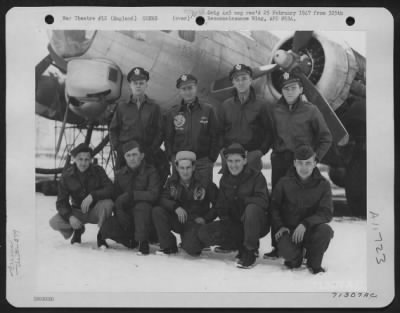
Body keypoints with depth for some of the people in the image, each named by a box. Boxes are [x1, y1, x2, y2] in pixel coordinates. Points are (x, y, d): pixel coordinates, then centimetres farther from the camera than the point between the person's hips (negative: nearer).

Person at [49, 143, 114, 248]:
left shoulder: (98, 171, -12)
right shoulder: (67, 175, -9)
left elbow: (110, 189, -23)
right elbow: (61, 202, -8)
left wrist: (92, 196, -37)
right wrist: (69, 216, -27)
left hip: (95, 211, -2)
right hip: (77, 212, 2)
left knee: (107, 203, -34)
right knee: (54, 222, -22)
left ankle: (102, 235, -10)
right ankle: (78, 230, 11)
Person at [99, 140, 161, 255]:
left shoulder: (150, 171, -6)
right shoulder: (120, 174, 7)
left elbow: (153, 194, -21)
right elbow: (116, 199, 4)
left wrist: (130, 195, -23)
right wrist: (120, 213, -14)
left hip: (145, 216, -4)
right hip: (125, 216, 5)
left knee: (142, 206, -36)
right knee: (106, 229, -20)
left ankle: (143, 242, -25)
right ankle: (132, 240, 8)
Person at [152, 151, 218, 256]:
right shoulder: (172, 181, -1)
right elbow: (162, 199, -8)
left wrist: (205, 219, -14)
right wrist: (176, 207, -26)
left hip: (196, 221, -4)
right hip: (178, 220, 4)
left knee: (191, 249, -30)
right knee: (157, 211, -22)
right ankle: (168, 245, -6)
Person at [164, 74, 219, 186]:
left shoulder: (208, 110, 5)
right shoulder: (173, 113, 8)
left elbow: (215, 136, 4)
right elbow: (168, 138, 10)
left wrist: (211, 158, -2)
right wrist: (172, 158, 0)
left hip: (203, 161, -1)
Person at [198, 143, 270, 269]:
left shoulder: (256, 176, -9)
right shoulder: (225, 179, 7)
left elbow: (263, 201, -22)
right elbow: (220, 206, 9)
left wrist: (242, 200, -24)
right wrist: (225, 218, -9)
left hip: (258, 224, -5)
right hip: (234, 224, 5)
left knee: (252, 209, -40)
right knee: (204, 233, -16)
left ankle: (250, 251, -19)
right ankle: (242, 246, -4)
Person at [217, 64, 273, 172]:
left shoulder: (261, 104, 4)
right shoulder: (225, 106, 10)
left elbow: (269, 131, 4)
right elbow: (219, 131, 13)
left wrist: (261, 150, -6)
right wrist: (222, 150, -1)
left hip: (253, 156, -1)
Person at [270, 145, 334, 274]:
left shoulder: (323, 184, -3)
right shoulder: (284, 182, 0)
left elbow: (326, 213, -11)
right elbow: (274, 206, 5)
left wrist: (305, 224, -26)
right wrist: (279, 226, -13)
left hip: (311, 229, 1)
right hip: (288, 228, -1)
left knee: (325, 230, -33)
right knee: (286, 251, -31)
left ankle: (314, 263, -2)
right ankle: (295, 257, 11)